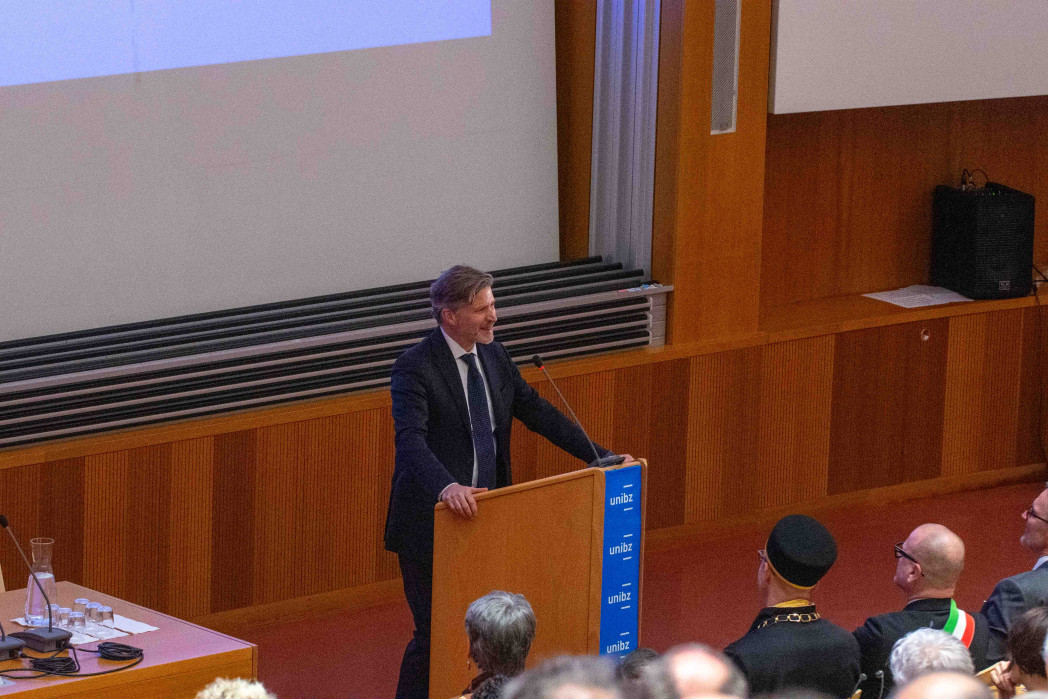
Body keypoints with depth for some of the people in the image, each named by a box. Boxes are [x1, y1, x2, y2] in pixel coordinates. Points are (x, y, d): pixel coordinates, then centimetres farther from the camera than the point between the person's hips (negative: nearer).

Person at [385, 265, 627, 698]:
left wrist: (598, 456, 7)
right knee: (434, 631, -3)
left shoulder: (493, 356, 7)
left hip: (484, 513, 7)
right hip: (432, 523, -7)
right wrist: (445, 487, -47)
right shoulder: (415, 368, -16)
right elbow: (410, 439, -29)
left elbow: (536, 412, 14)